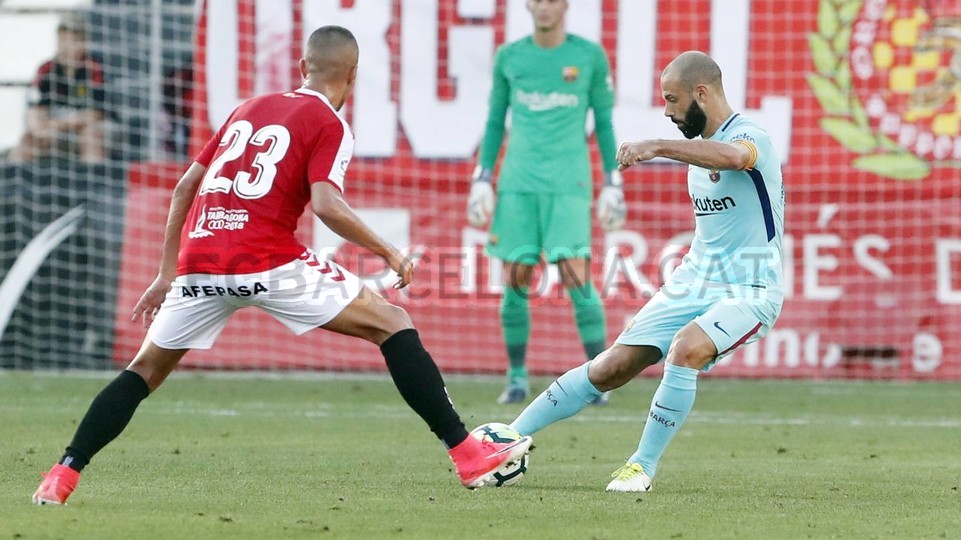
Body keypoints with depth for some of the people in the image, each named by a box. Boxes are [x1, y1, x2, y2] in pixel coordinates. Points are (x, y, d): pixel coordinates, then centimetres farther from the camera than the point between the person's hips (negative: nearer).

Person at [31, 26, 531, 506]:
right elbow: (326, 205, -12)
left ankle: (62, 476, 10)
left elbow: (185, 187, 22)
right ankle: (467, 455, -2)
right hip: (268, 264, -5)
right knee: (392, 324, 4)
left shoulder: (248, 109, 23)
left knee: (147, 367, 21)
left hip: (199, 257, 5)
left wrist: (167, 273, 26)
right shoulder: (329, 125, 5)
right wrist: (389, 253, -1)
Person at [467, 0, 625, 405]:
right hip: (518, 183, 2)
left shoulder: (590, 56, 1)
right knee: (515, 281, -1)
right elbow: (495, 121, 12)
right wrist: (482, 180, 6)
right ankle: (517, 378, 12)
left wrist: (613, 184, 2)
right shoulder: (509, 57, 6)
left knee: (577, 278, -13)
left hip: (568, 183, -2)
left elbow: (604, 121, 6)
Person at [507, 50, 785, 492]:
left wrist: (656, 147, -49)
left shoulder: (750, 137, -17)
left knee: (686, 349, -33)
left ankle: (644, 466, -21)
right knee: (612, 367, 0)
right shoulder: (700, 145, 11)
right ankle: (512, 437, 6)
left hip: (748, 292, -8)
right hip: (694, 282, 8)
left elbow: (735, 157, -44)